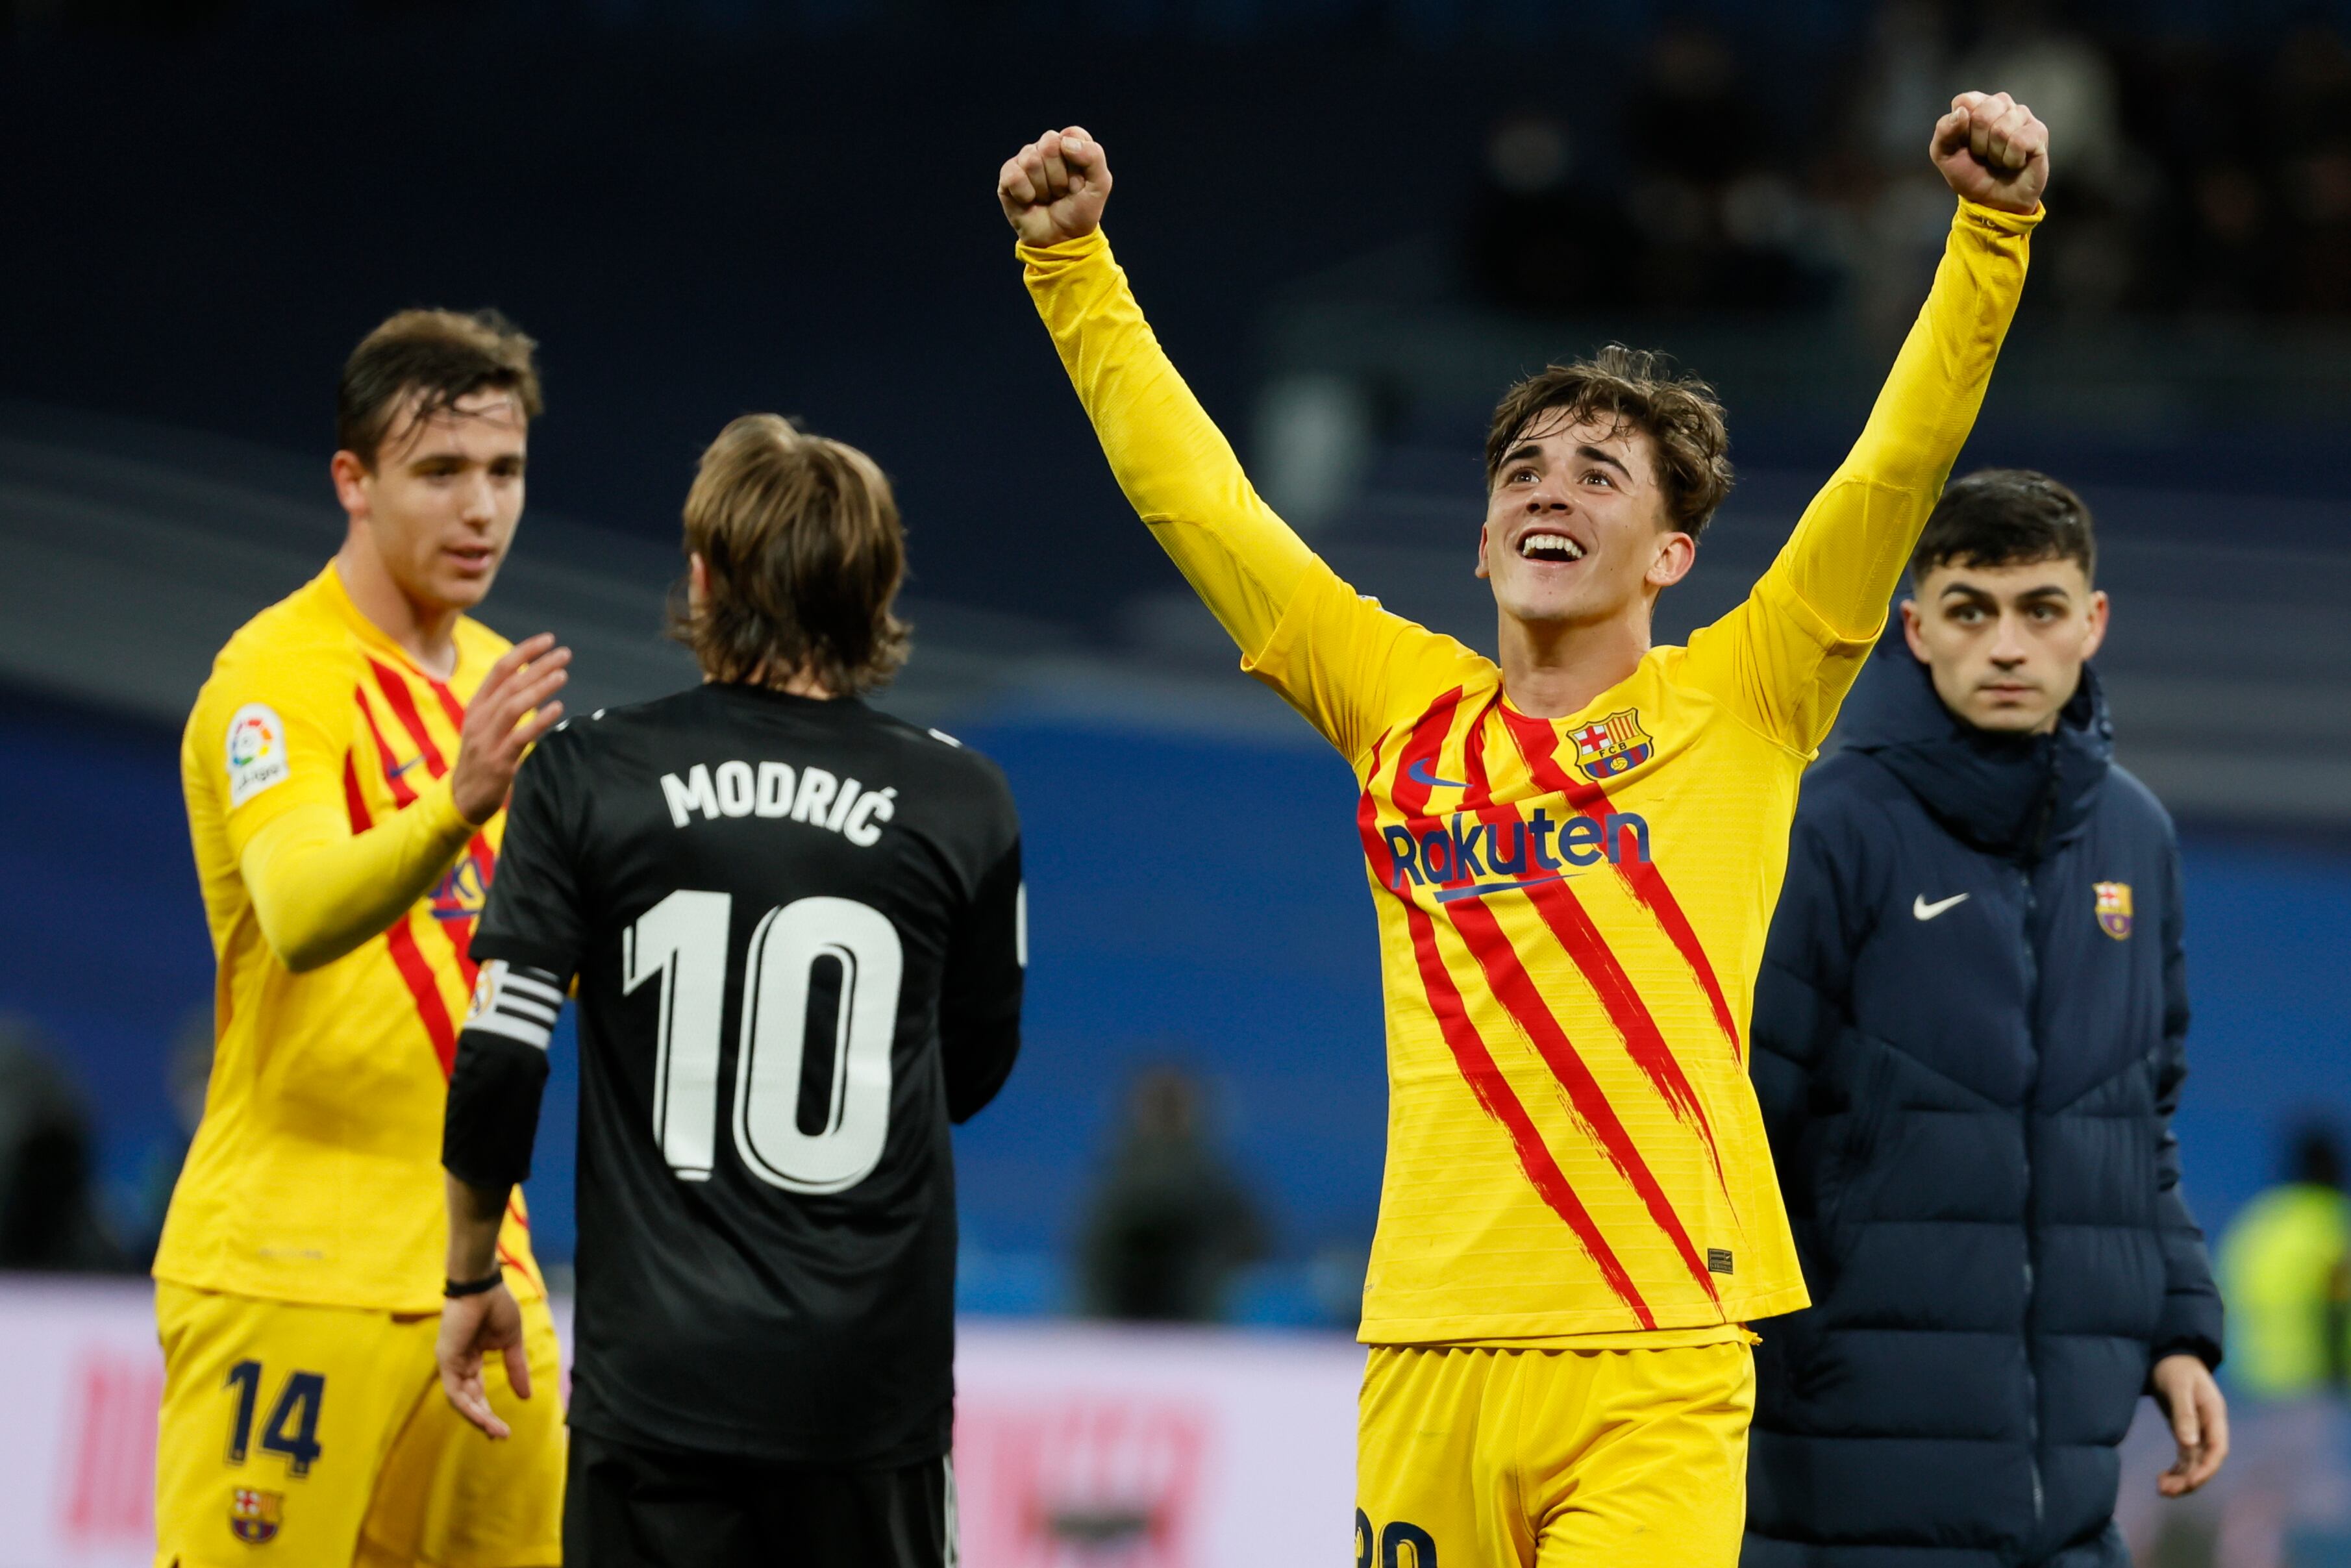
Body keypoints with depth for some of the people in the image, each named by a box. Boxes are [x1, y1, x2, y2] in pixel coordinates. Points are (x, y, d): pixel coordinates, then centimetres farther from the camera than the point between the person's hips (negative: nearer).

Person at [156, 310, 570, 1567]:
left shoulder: (494, 677, 14)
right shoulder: (280, 675, -11)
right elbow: (299, 919, -30)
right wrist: (455, 809, -47)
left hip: (473, 1263, 8)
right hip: (293, 1273, -8)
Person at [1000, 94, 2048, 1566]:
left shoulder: (1738, 705, 8)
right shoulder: (1406, 709, 14)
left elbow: (1901, 458, 1)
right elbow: (1193, 494, 18)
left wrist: (1994, 228, -8)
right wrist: (1072, 262, 16)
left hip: (1655, 1372, -3)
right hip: (1427, 1368, 3)